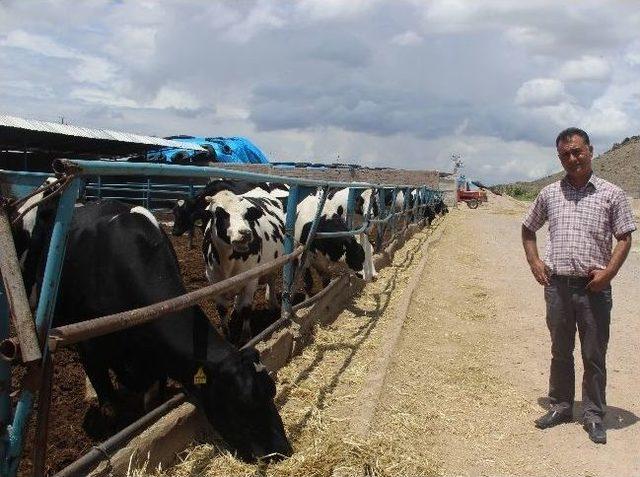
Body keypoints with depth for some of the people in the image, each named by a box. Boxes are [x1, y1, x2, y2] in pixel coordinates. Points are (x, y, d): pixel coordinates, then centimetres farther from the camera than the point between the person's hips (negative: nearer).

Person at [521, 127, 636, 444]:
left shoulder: (611, 194, -1)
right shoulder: (549, 194, 7)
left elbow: (624, 238, 1)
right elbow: (528, 229, 19)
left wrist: (609, 272, -12)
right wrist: (534, 262, 6)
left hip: (594, 287, -2)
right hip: (557, 284, 3)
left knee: (594, 355, 6)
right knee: (560, 352, 15)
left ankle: (594, 416, 19)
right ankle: (560, 407, 29)